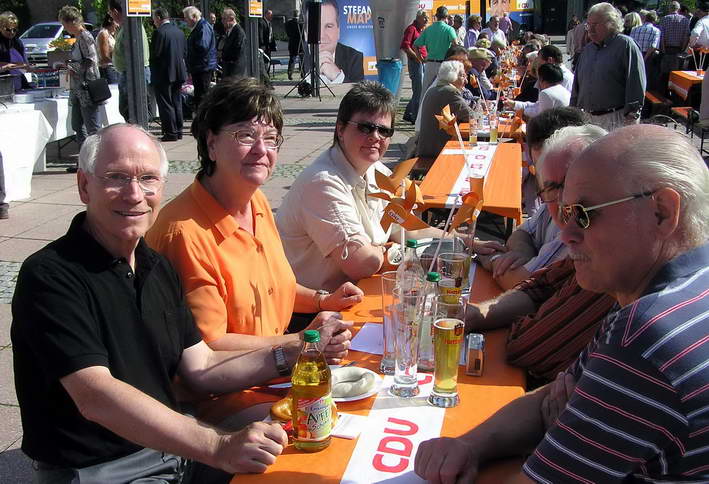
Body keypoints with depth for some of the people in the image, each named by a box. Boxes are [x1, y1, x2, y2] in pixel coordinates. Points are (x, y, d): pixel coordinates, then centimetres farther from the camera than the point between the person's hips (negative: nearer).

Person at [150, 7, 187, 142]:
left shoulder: (159, 32, -15)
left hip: (163, 73, -7)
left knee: (165, 104, -1)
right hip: (179, 72, 7)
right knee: (177, 103, 14)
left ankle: (171, 133, -1)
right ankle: (178, 131, 19)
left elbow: (155, 54, -17)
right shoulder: (179, 31, 8)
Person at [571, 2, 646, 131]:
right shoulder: (587, 49, 16)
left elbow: (636, 83, -11)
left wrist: (632, 115, -15)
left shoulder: (625, 45, -5)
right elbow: (577, 83, 21)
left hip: (615, 119, -6)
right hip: (587, 118, 7)